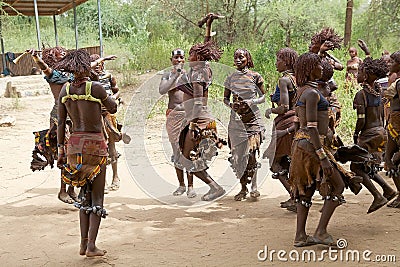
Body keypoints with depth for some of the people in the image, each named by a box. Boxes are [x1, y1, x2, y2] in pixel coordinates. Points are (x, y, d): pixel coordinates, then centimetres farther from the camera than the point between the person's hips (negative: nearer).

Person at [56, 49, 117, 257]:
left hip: (74, 144, 5)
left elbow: (60, 122, 6)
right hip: (94, 144, -5)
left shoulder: (65, 90, 4)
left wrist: (60, 150, 12)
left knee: (85, 195, 17)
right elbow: (113, 109, 2)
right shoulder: (95, 88, -12)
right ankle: (91, 246, 2)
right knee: (97, 197, 4)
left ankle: (83, 244, 18)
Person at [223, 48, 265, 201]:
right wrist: (231, 105, -7)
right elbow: (225, 98, 14)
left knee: (251, 154, -12)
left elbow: (263, 97, 4)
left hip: (253, 119, -3)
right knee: (237, 155, 3)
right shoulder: (231, 78, 8)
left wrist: (250, 102, -13)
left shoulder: (255, 76, 0)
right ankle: (243, 188, 16)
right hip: (236, 119, 3)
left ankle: (254, 186, 4)